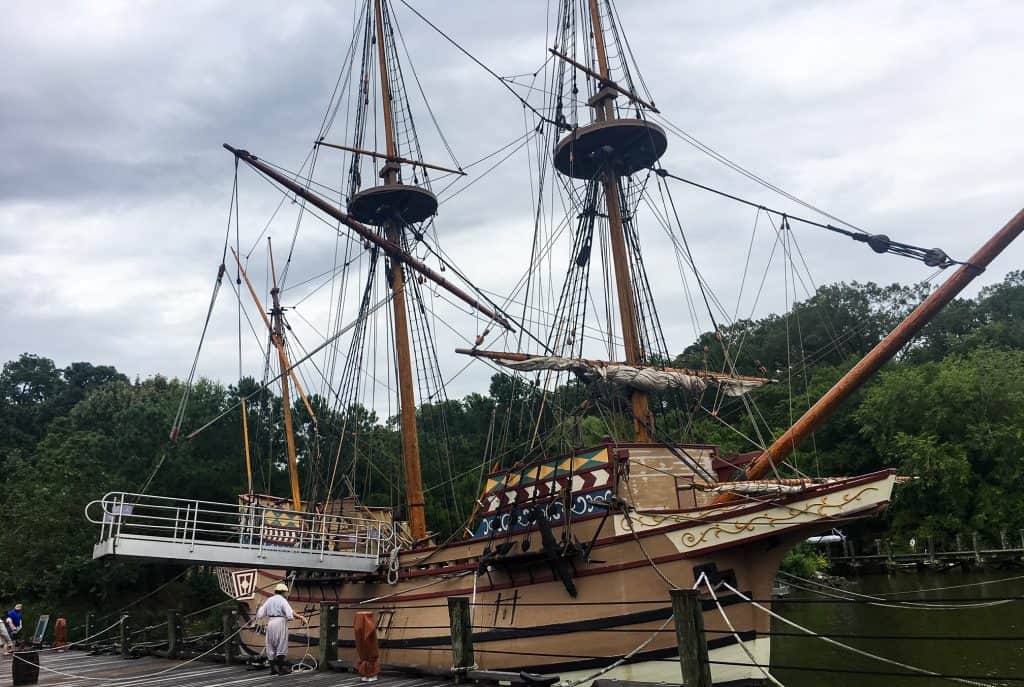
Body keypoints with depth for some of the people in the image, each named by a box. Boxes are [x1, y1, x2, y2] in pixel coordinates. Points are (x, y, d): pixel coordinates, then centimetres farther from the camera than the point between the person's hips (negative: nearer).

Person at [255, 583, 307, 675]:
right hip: (280, 622, -6)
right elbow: (290, 613, -20)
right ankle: (282, 669, -1)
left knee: (271, 646, 12)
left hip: (270, 623, 6)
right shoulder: (282, 600, -6)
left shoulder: (269, 600, 11)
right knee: (281, 647, 0)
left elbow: (260, 613, 12)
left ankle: (273, 669, 15)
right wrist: (301, 617, -19)